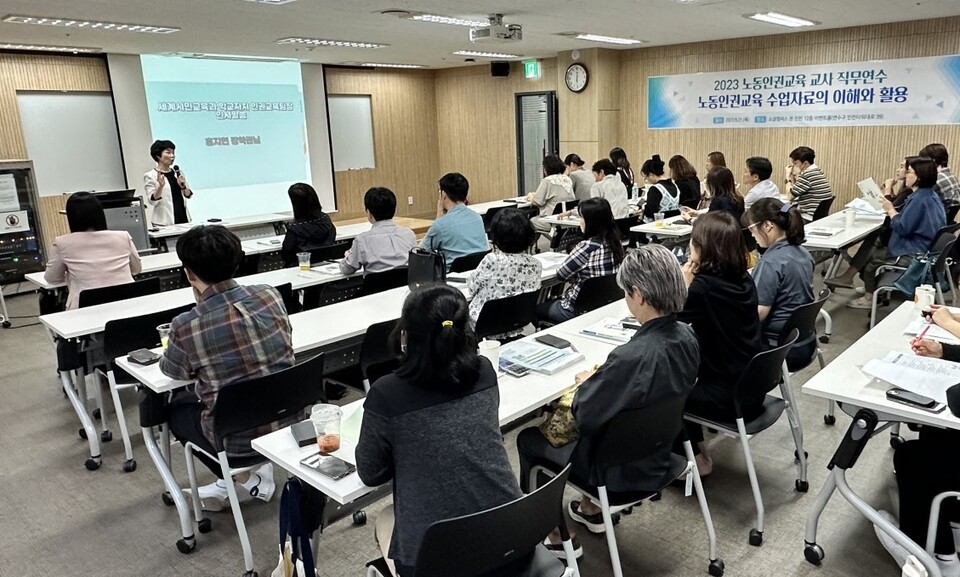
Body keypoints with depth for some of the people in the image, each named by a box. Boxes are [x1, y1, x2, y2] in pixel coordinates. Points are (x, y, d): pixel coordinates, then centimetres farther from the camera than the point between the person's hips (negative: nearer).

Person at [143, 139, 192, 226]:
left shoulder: (177, 172, 11)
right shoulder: (150, 175, -3)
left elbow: (189, 195, 11)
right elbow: (152, 201, -9)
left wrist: (183, 186, -8)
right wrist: (161, 186, -22)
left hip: (183, 218, 5)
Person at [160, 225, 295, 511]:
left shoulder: (187, 326, -19)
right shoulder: (270, 295, -8)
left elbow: (173, 371, 3)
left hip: (240, 439, -4)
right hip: (290, 422, 5)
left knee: (176, 408, 26)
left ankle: (244, 479, 20)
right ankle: (260, 468, 26)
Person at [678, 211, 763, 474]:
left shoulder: (704, 287, -23)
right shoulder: (743, 279, 1)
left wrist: (686, 285, -4)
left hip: (729, 397, -8)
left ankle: (694, 459, 26)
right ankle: (694, 447, 40)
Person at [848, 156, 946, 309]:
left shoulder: (920, 199, -24)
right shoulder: (930, 195, 7)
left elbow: (903, 228, -23)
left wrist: (891, 210, -10)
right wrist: (893, 211, 1)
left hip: (913, 254, -10)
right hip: (922, 248, 10)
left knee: (870, 257, 3)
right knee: (875, 249, 18)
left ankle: (869, 298, 16)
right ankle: (873, 288, 22)